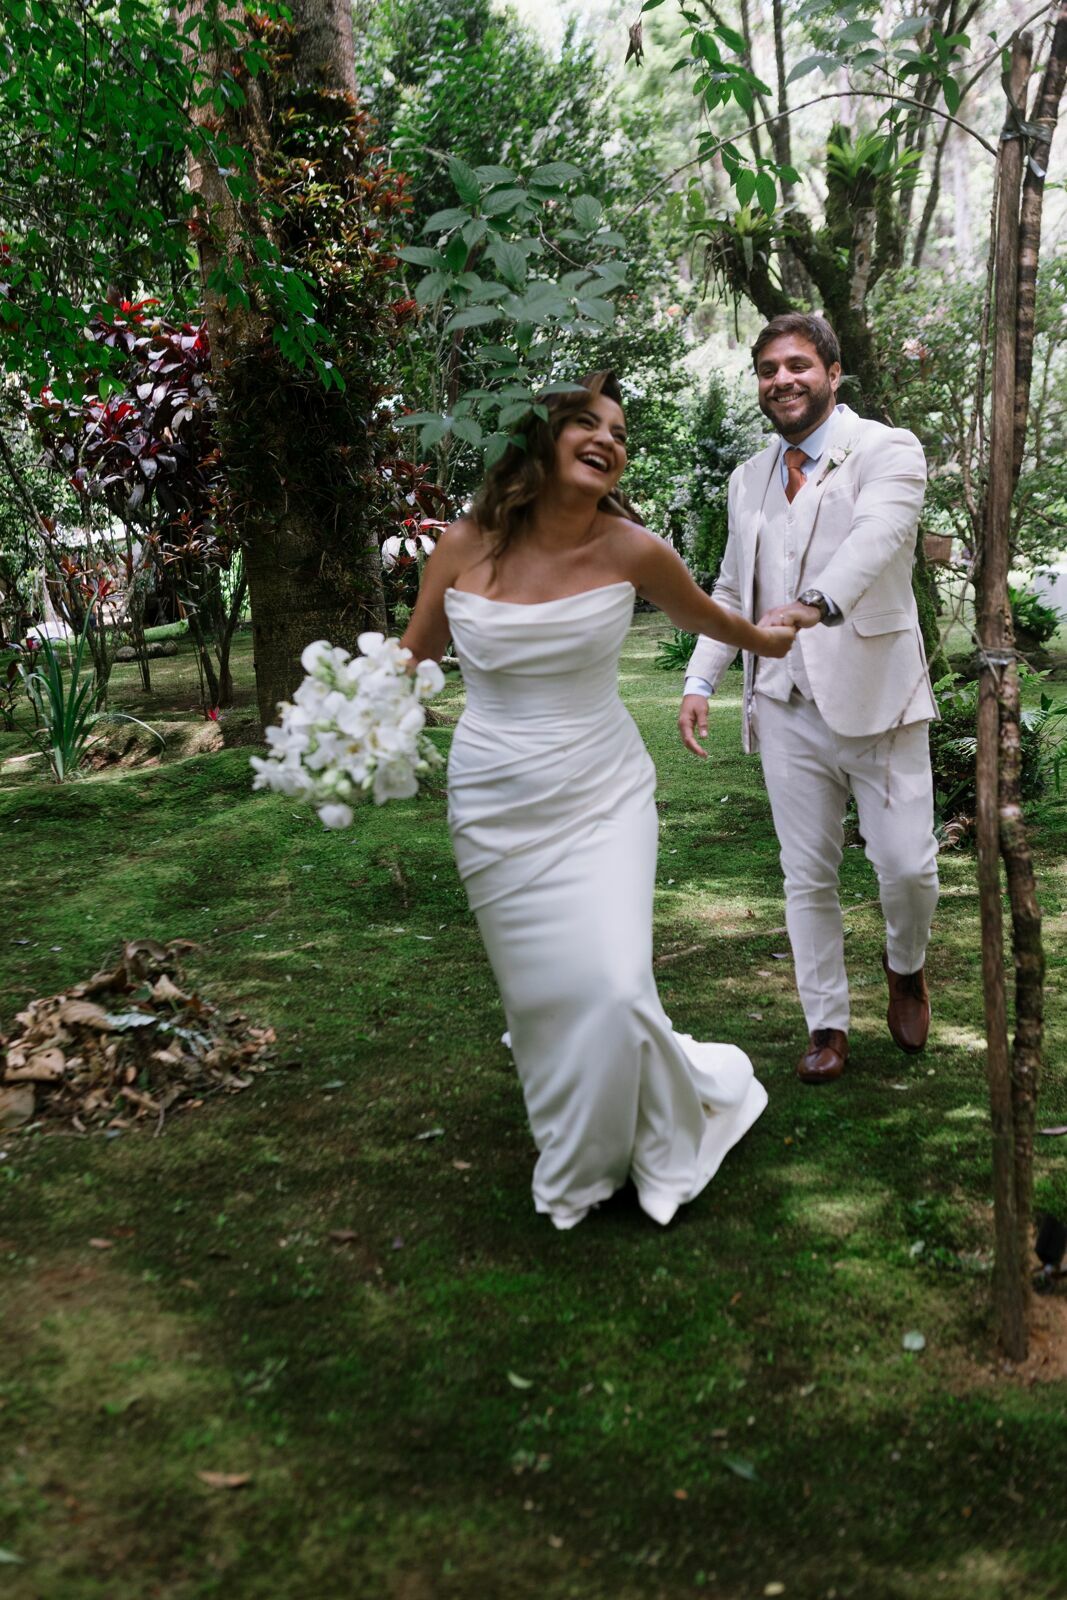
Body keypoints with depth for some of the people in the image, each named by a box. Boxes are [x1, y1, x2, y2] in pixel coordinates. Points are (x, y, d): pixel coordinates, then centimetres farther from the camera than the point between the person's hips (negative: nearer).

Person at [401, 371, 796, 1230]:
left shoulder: (631, 549, -10)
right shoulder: (464, 547, -7)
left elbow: (704, 614, 12)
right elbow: (411, 659, 5)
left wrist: (764, 641, 29)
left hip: (601, 797, -1)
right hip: (496, 806, 2)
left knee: (613, 990, -12)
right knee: (539, 996, 9)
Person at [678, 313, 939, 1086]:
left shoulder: (887, 450, -4)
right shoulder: (749, 480, 14)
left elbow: (876, 537, -25)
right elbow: (732, 590, 20)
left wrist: (816, 603, -44)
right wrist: (700, 680, 7)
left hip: (874, 696, -4)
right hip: (787, 706, 4)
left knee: (908, 864, -3)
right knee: (807, 877, 8)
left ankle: (906, 967, 30)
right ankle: (828, 1027, 21)